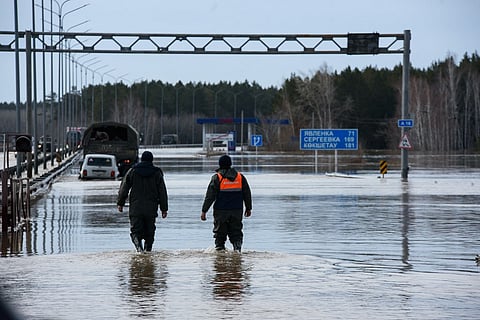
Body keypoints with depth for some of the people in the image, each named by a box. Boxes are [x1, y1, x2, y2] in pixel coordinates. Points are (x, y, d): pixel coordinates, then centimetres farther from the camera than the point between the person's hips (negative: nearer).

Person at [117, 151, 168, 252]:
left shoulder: (132, 171, 3)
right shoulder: (157, 173, 4)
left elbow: (123, 188, 5)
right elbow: (162, 192, 5)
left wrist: (120, 203, 14)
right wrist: (164, 209, 9)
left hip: (135, 207, 0)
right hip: (151, 208, 1)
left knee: (135, 230, -2)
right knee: (149, 231, 12)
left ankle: (137, 241, -28)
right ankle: (148, 248, 9)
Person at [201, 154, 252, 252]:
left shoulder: (217, 178, -7)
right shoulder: (240, 177, 4)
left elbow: (210, 196, -9)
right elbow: (247, 194, 11)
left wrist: (204, 211, -4)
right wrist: (248, 208, 22)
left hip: (221, 211, -3)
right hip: (237, 211, 3)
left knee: (220, 233, 9)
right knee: (236, 232, 6)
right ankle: (237, 246, -16)